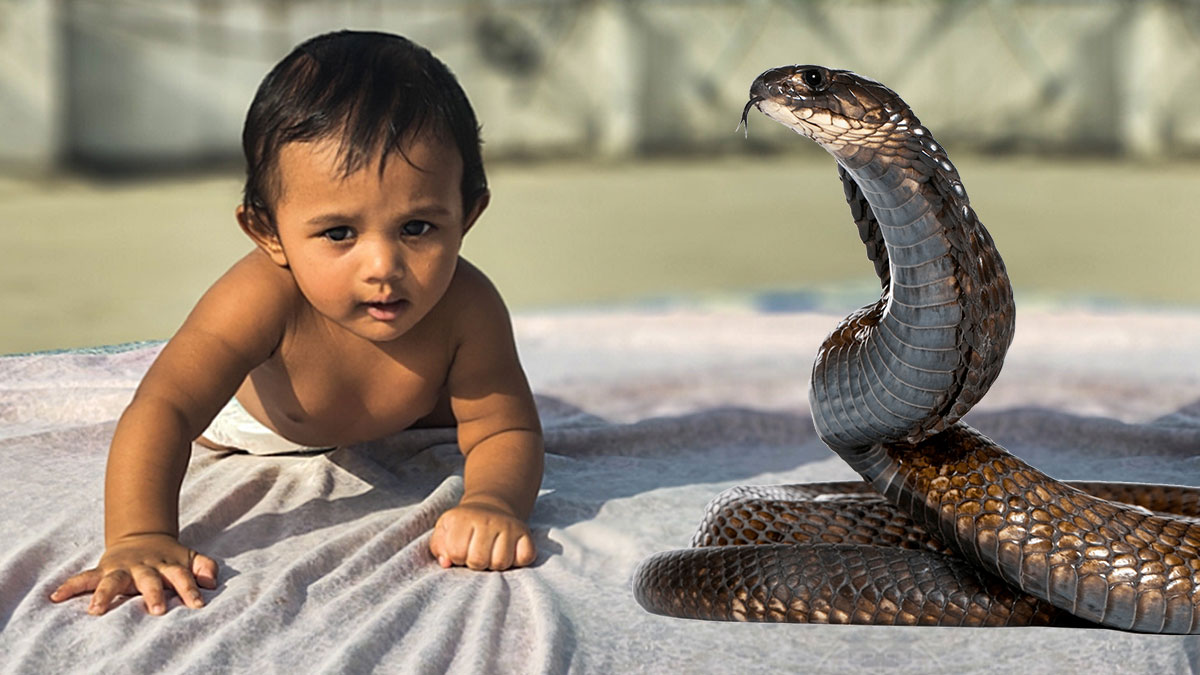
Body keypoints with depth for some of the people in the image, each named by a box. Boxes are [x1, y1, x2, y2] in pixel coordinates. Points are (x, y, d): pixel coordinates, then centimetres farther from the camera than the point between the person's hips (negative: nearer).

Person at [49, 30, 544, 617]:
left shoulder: (465, 309, -44)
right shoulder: (264, 298, -51)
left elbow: (506, 431, -37)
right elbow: (162, 411, -54)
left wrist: (491, 502, -60)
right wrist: (139, 538, -68)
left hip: (403, 416, 1)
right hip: (258, 412, -1)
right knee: (205, 430, 32)